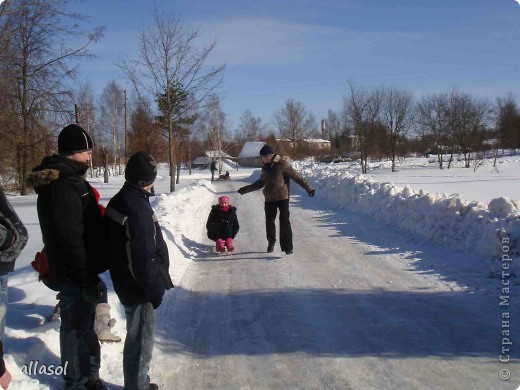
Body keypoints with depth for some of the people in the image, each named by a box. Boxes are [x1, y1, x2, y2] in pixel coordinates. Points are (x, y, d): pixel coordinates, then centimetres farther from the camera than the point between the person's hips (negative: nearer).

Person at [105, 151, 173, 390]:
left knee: (137, 338, 24)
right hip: (139, 286, -10)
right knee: (141, 341, 4)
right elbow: (144, 257, -26)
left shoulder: (119, 201, 7)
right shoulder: (138, 207, -25)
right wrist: (156, 289, -15)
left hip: (126, 281, 10)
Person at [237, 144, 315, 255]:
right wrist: (245, 189, 27)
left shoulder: (282, 164, -9)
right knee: (269, 221, 11)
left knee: (284, 221, -11)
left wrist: (308, 187, -21)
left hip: (282, 197, -6)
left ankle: (287, 247, -9)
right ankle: (271, 243, 31)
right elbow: (260, 183, 24)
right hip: (269, 199, 6)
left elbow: (296, 176, -13)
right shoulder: (265, 167, 11)